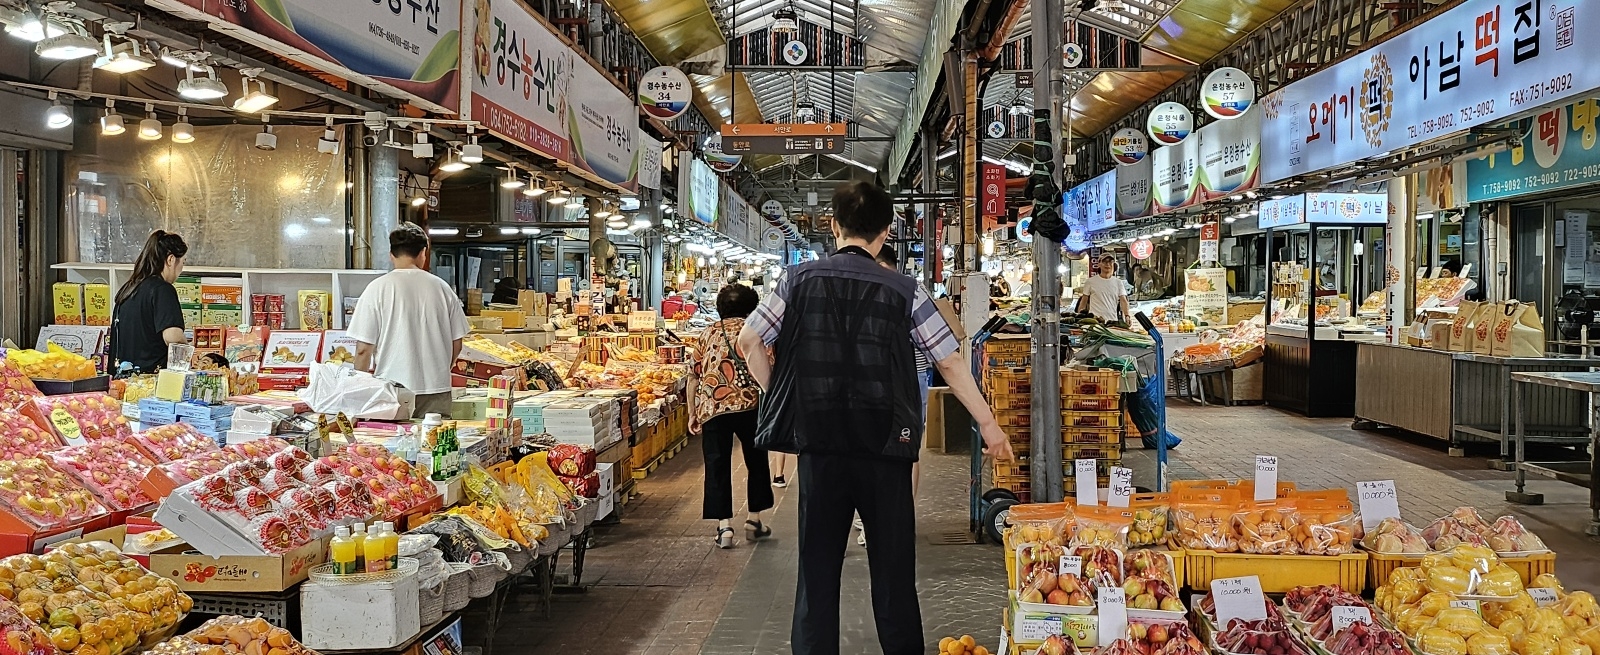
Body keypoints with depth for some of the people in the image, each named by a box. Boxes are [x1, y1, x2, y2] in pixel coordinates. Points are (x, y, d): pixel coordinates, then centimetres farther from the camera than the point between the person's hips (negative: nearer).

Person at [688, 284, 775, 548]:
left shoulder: (708, 333, 17)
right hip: (750, 405, -1)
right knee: (756, 462, 16)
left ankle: (723, 525, -1)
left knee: (717, 466, 6)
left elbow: (693, 377, 14)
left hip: (711, 408, 1)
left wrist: (692, 414, 20)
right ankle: (753, 519, 23)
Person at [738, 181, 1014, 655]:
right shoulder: (905, 291, -2)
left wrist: (780, 396, 11)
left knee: (818, 568, 9)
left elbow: (748, 341, 2)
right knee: (893, 568, 9)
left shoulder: (799, 280, 1)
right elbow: (950, 362, 1)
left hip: (818, 445, 1)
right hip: (884, 448, -1)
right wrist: (989, 426, 8)